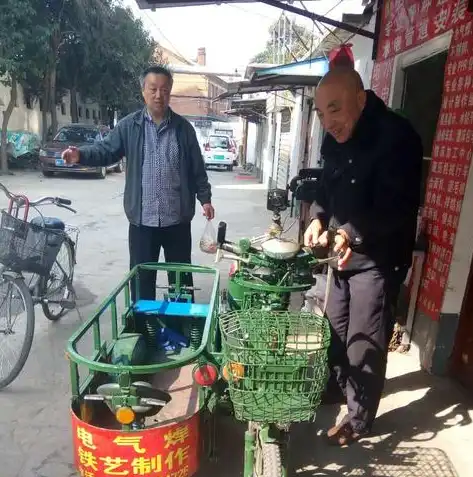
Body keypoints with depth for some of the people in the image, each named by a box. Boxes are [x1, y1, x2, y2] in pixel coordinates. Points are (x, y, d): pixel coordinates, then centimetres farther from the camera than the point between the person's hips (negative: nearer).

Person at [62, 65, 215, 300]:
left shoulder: (183, 127, 3)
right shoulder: (128, 126, 1)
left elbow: (197, 168, 6)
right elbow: (106, 150, 1)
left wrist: (205, 198, 2)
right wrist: (81, 154, -19)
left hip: (177, 218, 1)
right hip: (142, 219, 0)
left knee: (181, 276, 14)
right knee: (142, 277, 11)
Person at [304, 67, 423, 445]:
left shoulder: (396, 137, -21)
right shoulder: (336, 139, 3)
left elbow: (396, 208, -27)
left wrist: (349, 233, -40)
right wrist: (318, 219, -5)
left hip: (379, 258, -7)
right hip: (345, 253, 8)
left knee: (364, 345, 2)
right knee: (336, 331, 20)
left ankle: (359, 419, 24)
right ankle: (341, 388, 44)